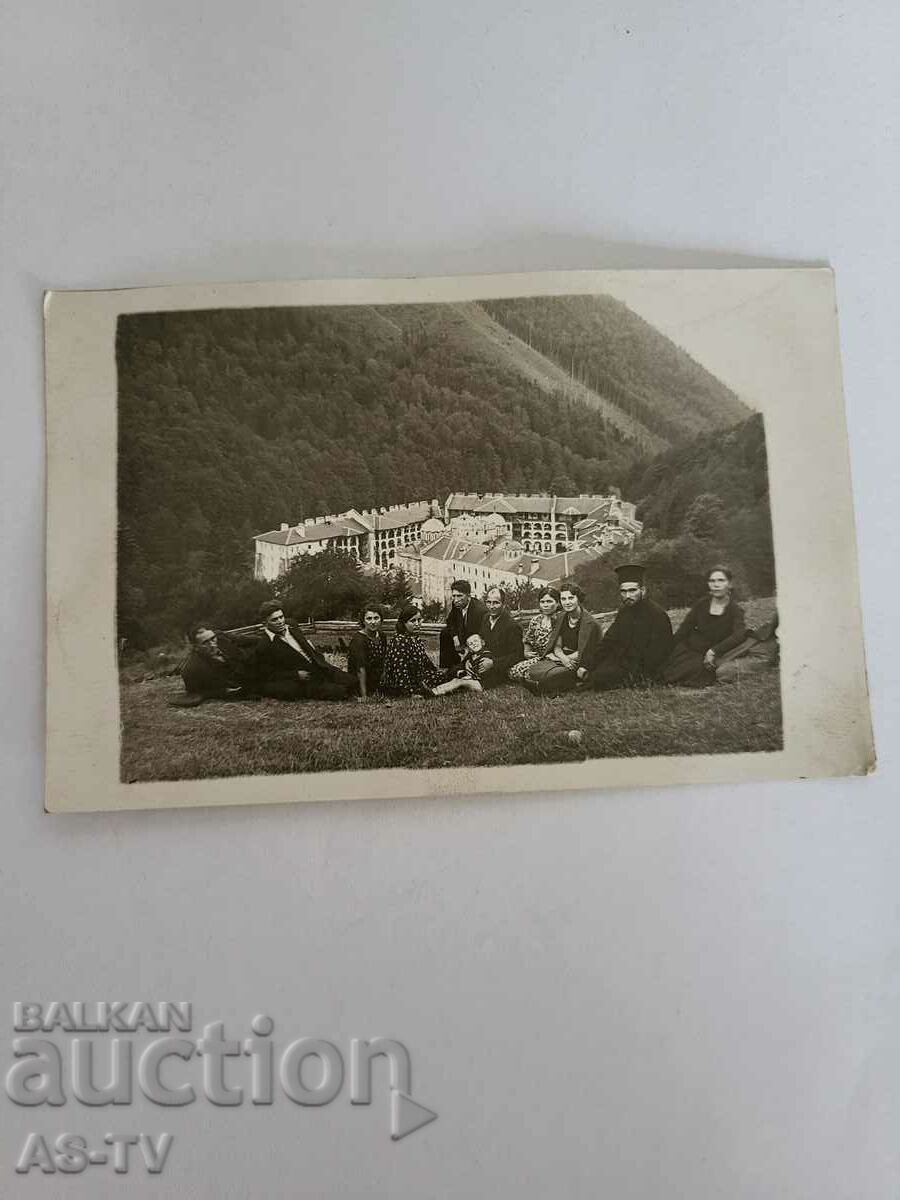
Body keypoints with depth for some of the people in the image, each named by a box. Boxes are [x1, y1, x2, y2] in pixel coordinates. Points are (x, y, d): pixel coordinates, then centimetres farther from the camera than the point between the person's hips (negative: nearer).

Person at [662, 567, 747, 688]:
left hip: (708, 657, -2)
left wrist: (713, 651, -33)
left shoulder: (735, 610, -4)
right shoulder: (701, 604, 6)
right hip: (688, 649, 2)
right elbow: (683, 630, 5)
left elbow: (739, 635, -22)